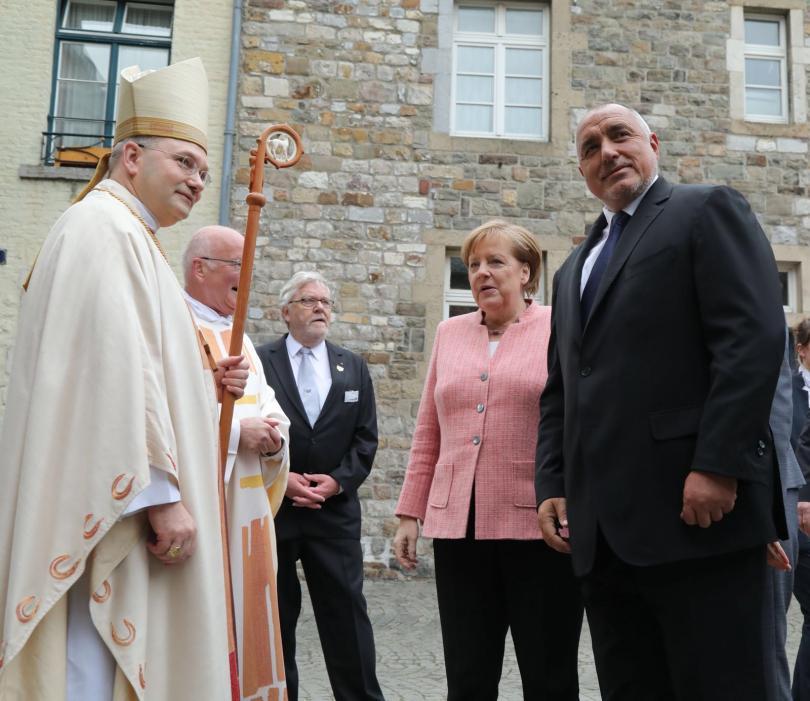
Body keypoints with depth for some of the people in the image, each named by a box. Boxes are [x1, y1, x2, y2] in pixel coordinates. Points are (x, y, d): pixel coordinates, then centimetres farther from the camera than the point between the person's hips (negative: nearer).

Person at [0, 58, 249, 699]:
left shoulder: (126, 238, 22)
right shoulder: (105, 226, -9)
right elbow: (114, 368, -21)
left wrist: (203, 383, 9)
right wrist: (160, 494, -23)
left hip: (118, 506, 10)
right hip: (112, 512, -10)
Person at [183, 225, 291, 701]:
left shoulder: (238, 336, 17)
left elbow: (269, 406, 16)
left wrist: (272, 431, -6)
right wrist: (235, 429, -19)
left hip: (248, 504, 8)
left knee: (244, 610, 14)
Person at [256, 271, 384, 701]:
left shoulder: (354, 368, 11)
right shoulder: (258, 361, 1)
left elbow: (366, 437, 7)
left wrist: (339, 481, -8)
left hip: (335, 509, 2)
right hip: (271, 505, -2)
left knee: (347, 614, 3)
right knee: (274, 617, 9)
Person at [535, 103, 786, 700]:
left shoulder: (709, 211, 3)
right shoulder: (573, 270, 24)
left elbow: (755, 338, -10)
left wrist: (718, 465, -19)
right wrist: (552, 486, 9)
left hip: (698, 507, -6)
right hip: (604, 527, 7)